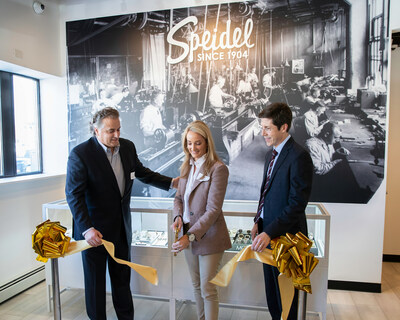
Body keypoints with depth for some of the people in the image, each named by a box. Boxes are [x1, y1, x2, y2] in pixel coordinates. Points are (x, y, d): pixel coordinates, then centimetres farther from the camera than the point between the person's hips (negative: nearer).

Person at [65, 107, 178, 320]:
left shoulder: (127, 147, 0)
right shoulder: (80, 154, -17)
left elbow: (142, 172, 15)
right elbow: (74, 194, -18)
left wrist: (171, 183, 10)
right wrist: (87, 229, -26)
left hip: (121, 228, 5)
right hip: (94, 230, -5)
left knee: (122, 277, 19)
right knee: (95, 280, 13)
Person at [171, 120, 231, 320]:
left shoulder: (218, 169, -18)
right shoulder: (187, 167, 4)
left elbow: (213, 210, -20)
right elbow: (179, 197, 12)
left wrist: (190, 236, -26)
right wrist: (178, 217, -8)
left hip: (208, 236, -6)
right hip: (189, 235, 7)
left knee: (207, 289, 5)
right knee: (196, 286, 21)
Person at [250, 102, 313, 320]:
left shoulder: (299, 157, -20)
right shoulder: (271, 154, 9)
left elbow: (297, 204, -23)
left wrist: (269, 232, -26)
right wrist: (258, 222, 8)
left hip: (285, 236, -8)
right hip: (268, 233, 8)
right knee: (271, 288, 22)